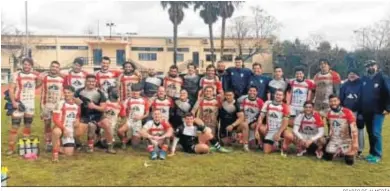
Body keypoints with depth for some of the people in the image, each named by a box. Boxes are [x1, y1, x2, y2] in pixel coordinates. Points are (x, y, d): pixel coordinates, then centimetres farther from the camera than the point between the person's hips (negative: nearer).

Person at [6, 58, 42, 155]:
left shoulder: (35, 75, 5)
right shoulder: (16, 75, -7)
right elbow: (11, 89, -9)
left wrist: (40, 81, -2)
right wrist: (13, 101, -19)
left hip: (31, 104, 4)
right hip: (19, 103, -4)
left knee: (28, 126, 11)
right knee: (15, 126, -5)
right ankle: (11, 148, 0)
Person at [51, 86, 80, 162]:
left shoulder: (77, 105, 5)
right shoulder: (60, 104, -12)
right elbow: (55, 119, -17)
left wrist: (77, 121, -4)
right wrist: (64, 128, -27)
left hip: (70, 131, 5)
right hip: (60, 128, -5)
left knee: (69, 153, -1)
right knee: (56, 132, -43)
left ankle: (58, 148, 32)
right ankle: (55, 152, -22)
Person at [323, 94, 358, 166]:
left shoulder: (347, 112, -15)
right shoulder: (329, 113, 3)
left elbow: (354, 129, -18)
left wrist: (355, 143, -23)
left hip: (346, 140, -4)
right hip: (334, 139, 4)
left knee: (349, 161, -13)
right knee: (327, 157, -8)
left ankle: (350, 153, 22)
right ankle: (338, 151, 24)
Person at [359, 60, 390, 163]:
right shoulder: (363, 79, 10)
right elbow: (361, 94, 15)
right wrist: (360, 109, 12)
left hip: (378, 111, -5)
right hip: (366, 112, 5)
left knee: (376, 133, -8)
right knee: (370, 133, 11)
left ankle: (377, 155, 1)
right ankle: (372, 153, 21)